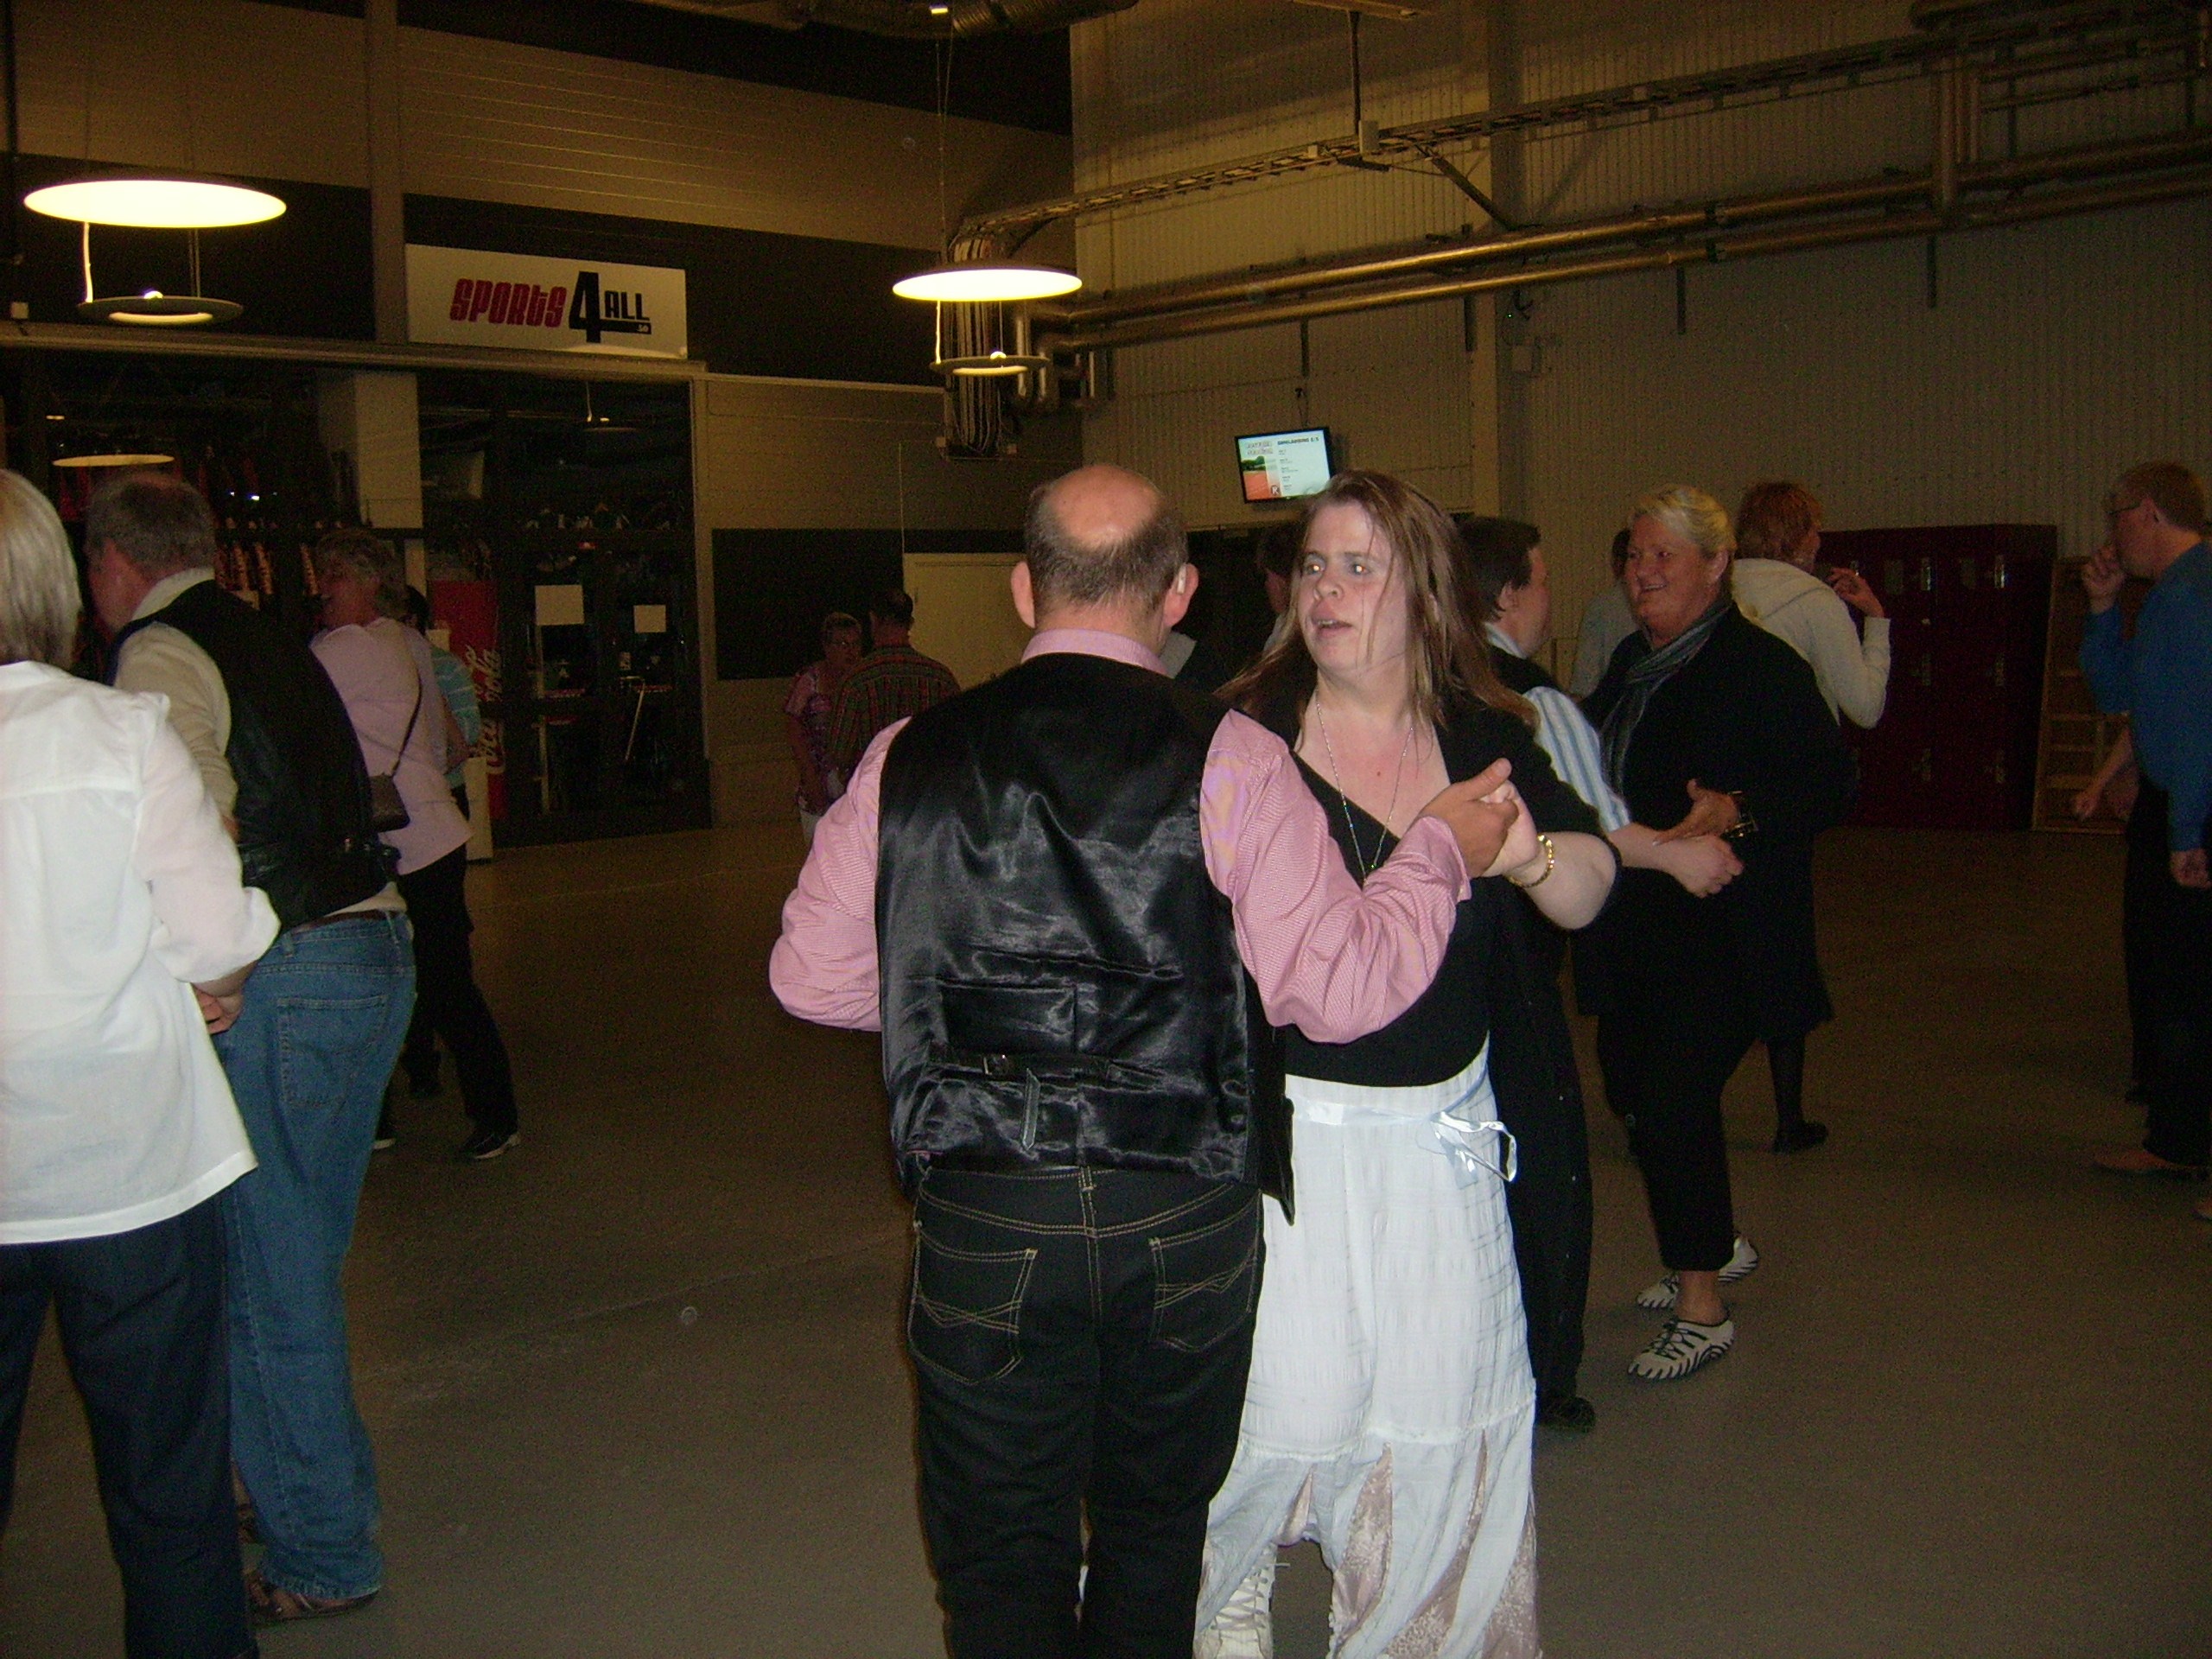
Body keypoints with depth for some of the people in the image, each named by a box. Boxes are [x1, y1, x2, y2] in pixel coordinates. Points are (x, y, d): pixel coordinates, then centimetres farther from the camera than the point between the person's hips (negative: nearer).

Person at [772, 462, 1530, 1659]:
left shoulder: (911, 758, -1)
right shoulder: (1231, 760, -9)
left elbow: (811, 975, 5)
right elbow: (1343, 988, -12)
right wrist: (1439, 853, 4)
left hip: (983, 1219, 1)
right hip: (1188, 1219, 0)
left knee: (1004, 1558, 16)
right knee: (1154, 1535, 22)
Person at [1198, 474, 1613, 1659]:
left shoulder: (1488, 738, 1)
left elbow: (1586, 898, 1)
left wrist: (1531, 853, -20)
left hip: (1442, 1125, 4)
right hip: (1286, 1123, -3)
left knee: (1444, 1394, 12)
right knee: (1283, 1388, 1)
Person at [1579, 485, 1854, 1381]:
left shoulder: (1761, 665, -12)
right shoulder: (1632, 661, 13)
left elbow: (1829, 783, -17)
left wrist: (1735, 812, -29)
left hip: (1718, 929, -8)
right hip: (1633, 928, 8)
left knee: (1674, 1099, -9)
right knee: (1633, 1088, 14)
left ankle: (1702, 1309, 7)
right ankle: (1716, 1246, 38)